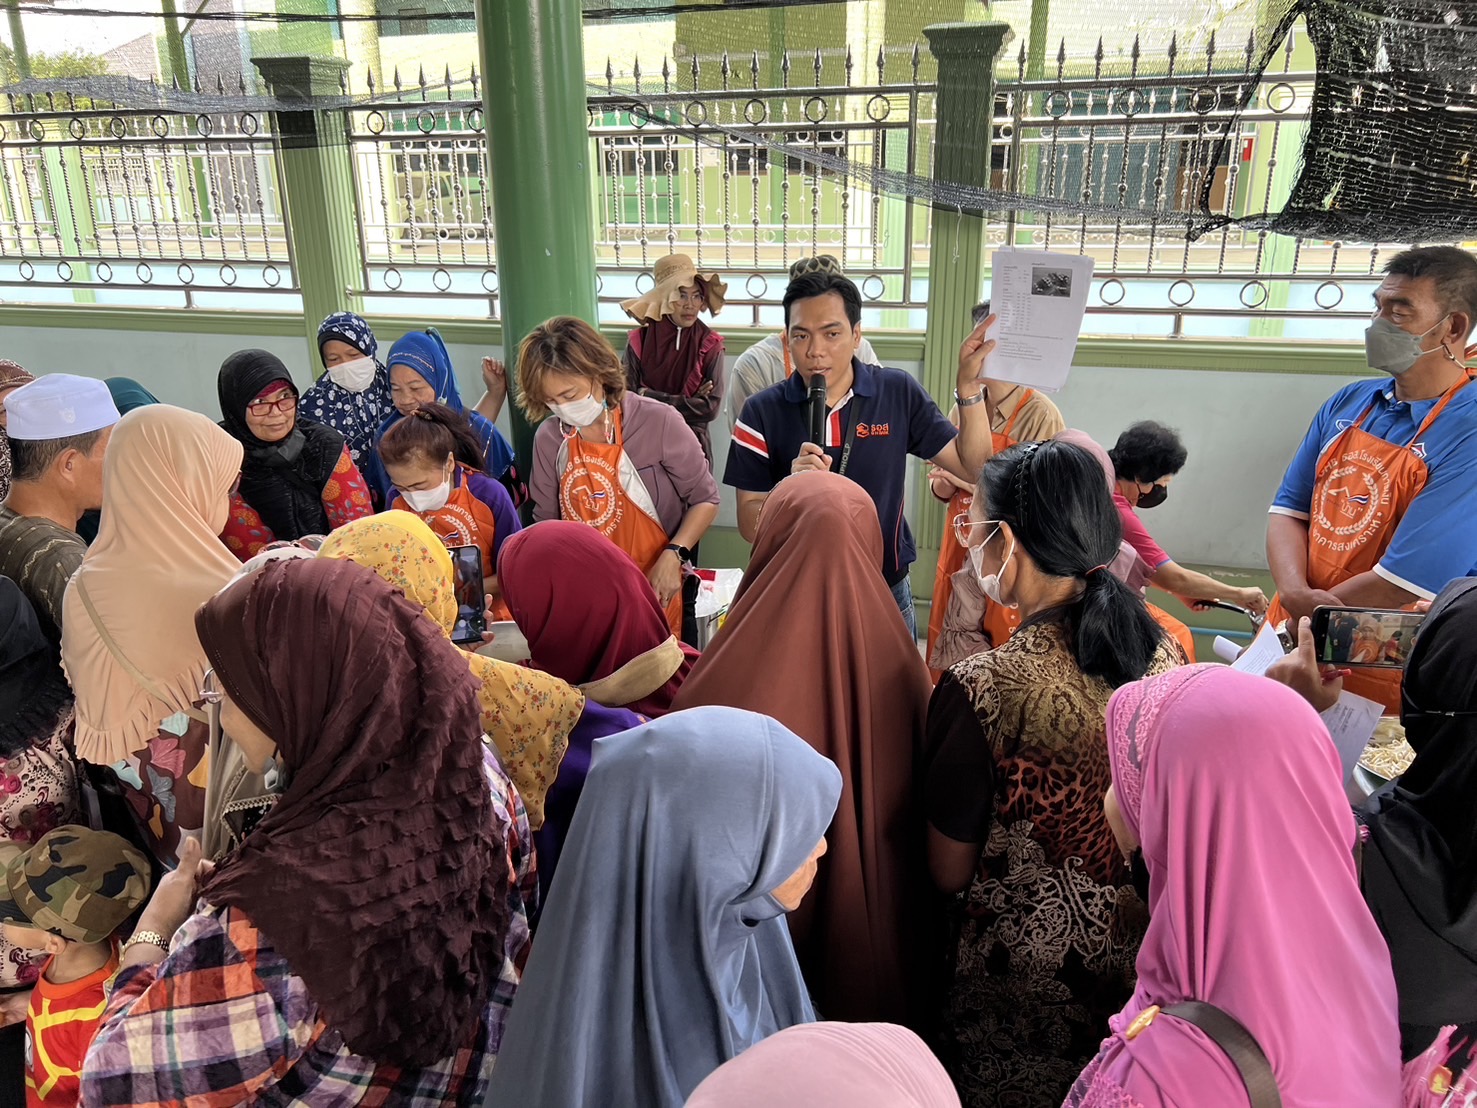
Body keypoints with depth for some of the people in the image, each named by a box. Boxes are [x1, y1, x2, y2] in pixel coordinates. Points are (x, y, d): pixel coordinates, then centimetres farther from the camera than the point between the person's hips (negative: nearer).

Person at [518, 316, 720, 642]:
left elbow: (705, 500, -6)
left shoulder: (657, 422, -15)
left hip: (658, 594, -2)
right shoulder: (549, 439, -3)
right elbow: (546, 522, 8)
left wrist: (673, 556, -19)